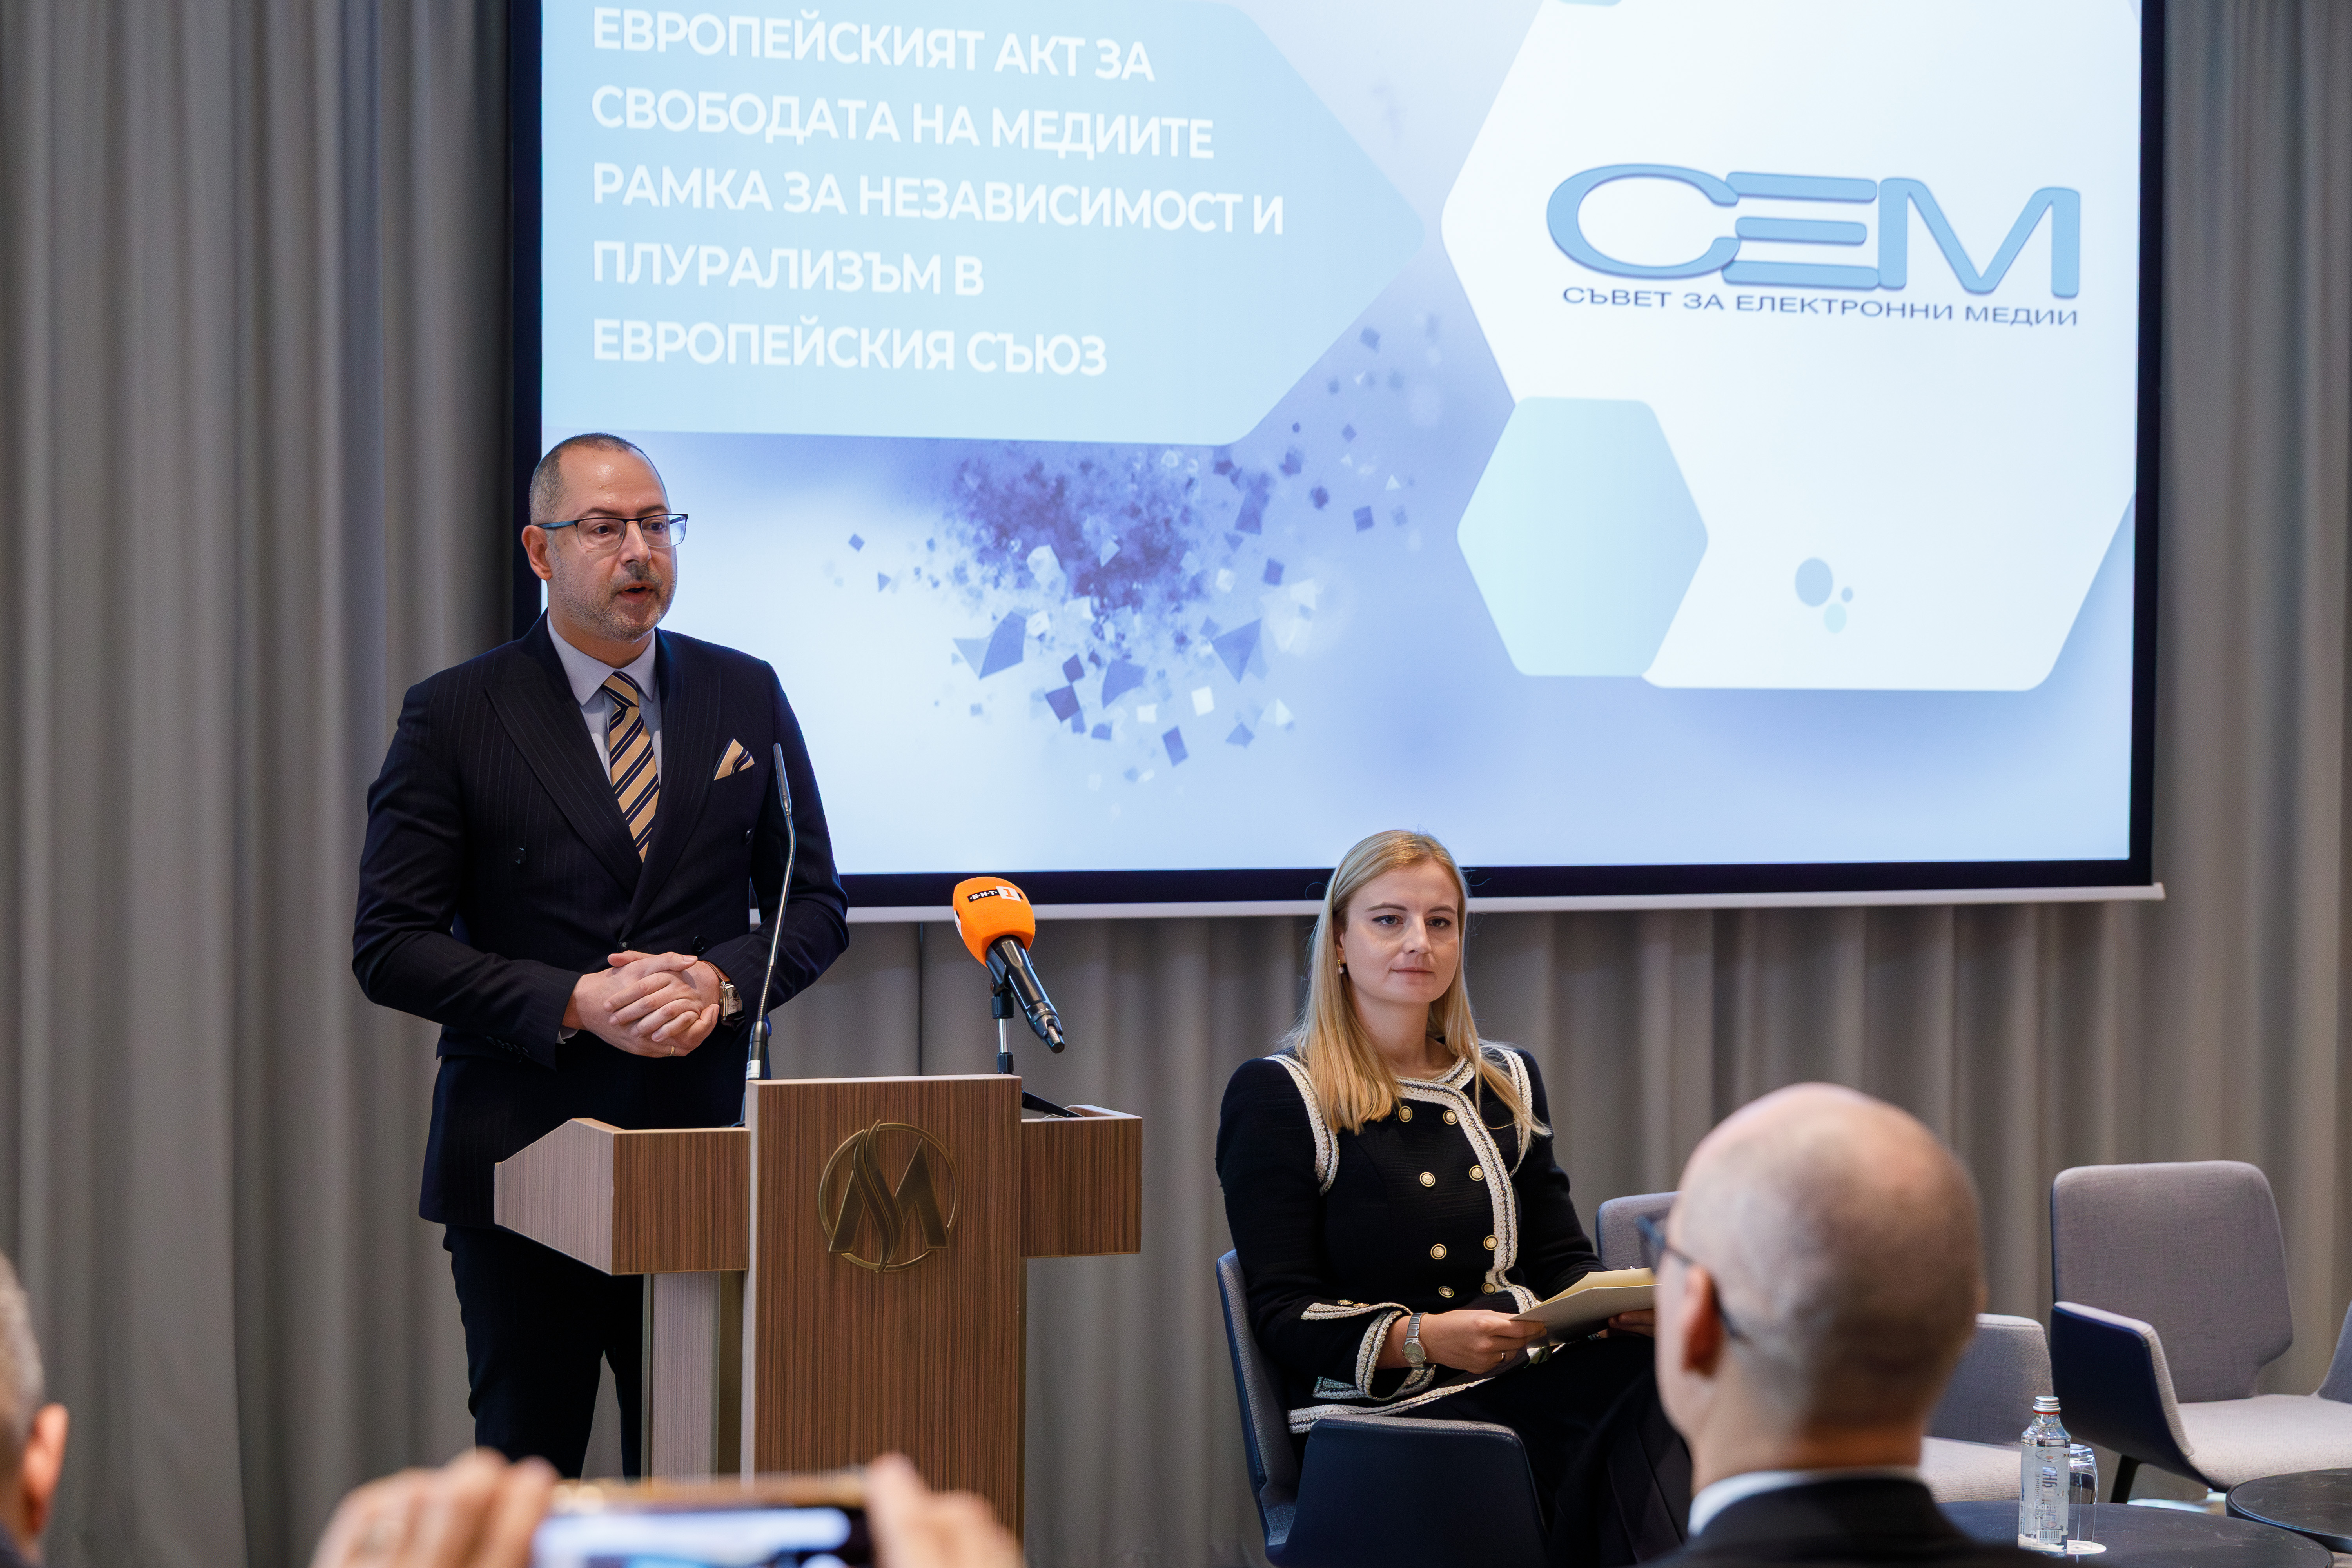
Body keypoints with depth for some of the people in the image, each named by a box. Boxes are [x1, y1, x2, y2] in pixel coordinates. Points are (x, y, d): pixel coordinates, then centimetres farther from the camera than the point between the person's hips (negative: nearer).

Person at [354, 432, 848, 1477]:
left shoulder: (746, 698, 9)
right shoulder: (454, 717, -1)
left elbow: (814, 904, 11)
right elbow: (391, 945, -5)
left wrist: (721, 980, -11)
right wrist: (574, 1005, -17)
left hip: (708, 1147, 2)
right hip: (525, 1153, -2)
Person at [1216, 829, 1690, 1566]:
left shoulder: (1506, 1084, 23)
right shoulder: (1276, 1095, 4)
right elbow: (1284, 1311, -3)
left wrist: (1623, 1303, -5)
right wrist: (1422, 1339, -22)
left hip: (1523, 1385, 6)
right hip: (1376, 1413, -6)